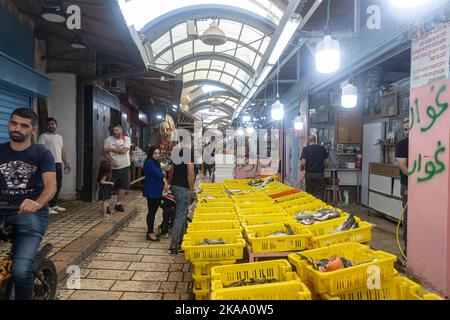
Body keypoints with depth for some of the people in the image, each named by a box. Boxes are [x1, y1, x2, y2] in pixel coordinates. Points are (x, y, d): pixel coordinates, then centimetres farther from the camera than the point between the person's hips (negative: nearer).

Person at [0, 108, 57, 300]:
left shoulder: (42, 154, 0)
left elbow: (51, 186, -14)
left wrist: (36, 204, -36)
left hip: (31, 215, -3)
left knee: (20, 270, -20)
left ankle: (23, 297, 8)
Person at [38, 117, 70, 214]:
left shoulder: (59, 137, 19)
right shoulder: (43, 136, -2)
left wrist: (66, 163, 17)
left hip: (58, 163, 7)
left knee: (58, 184, 10)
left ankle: (54, 204, 20)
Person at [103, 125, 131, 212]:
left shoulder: (127, 139, -2)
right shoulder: (108, 139, -1)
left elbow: (124, 150, -16)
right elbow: (105, 152, -5)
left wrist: (110, 149, -13)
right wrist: (112, 161, -20)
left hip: (124, 167, 1)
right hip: (112, 167, -1)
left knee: (123, 187, 8)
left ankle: (118, 204, 20)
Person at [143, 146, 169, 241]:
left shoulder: (156, 162, 15)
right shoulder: (149, 162, -13)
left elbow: (160, 174, 8)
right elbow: (157, 174, -20)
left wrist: (165, 183, -7)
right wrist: (163, 174, -1)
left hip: (157, 191, 9)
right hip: (151, 191, -9)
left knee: (153, 211, 13)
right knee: (151, 212, -3)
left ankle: (151, 232, 22)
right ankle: (150, 233, 5)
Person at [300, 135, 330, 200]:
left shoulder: (305, 149, -6)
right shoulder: (322, 148, 2)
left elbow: (303, 162, -14)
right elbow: (327, 162, 2)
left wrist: (302, 168, 6)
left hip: (309, 174, -1)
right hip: (320, 174, 1)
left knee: (309, 193, 11)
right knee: (319, 193, 4)